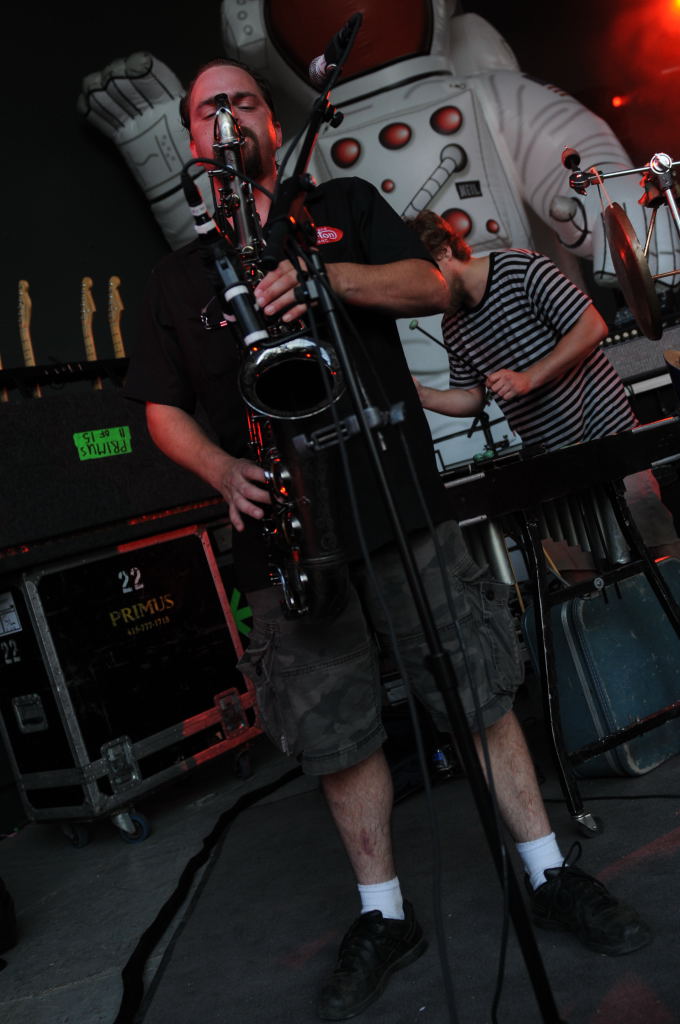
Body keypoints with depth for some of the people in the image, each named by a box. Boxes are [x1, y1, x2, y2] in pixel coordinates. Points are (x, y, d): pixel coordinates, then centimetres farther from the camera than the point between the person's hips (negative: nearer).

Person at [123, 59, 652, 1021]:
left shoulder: (343, 203, 13)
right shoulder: (178, 274, 17)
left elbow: (431, 286, -1)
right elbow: (164, 408, 12)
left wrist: (322, 274, -19)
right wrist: (222, 468, -9)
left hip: (397, 499, -1)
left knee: (483, 693, 2)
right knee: (338, 736, 6)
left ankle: (552, 874, 19)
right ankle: (383, 916, 22)